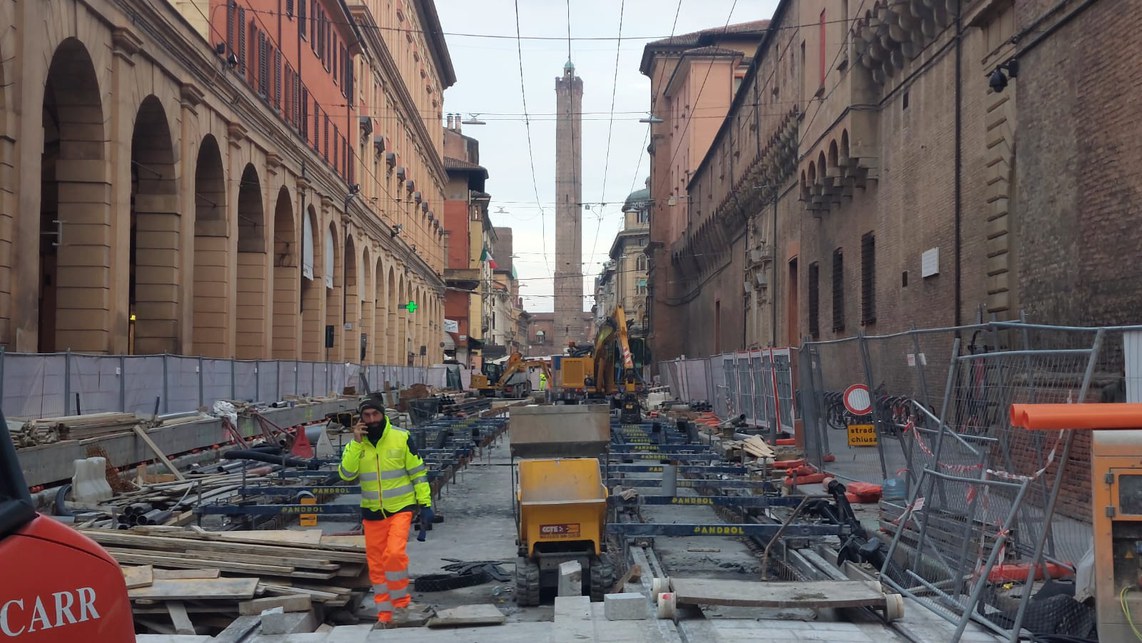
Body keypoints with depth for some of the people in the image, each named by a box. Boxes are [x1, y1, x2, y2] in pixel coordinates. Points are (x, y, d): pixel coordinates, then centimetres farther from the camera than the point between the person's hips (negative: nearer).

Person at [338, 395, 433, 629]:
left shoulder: (401, 437, -8)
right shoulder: (355, 444, 1)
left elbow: (418, 472, -3)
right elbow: (346, 475, -12)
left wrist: (425, 504, -7)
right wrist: (356, 443, -19)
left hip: (401, 507, -3)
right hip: (372, 512, 4)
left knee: (395, 553, -22)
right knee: (376, 566, 8)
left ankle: (400, 601, 0)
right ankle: (384, 614, 20)